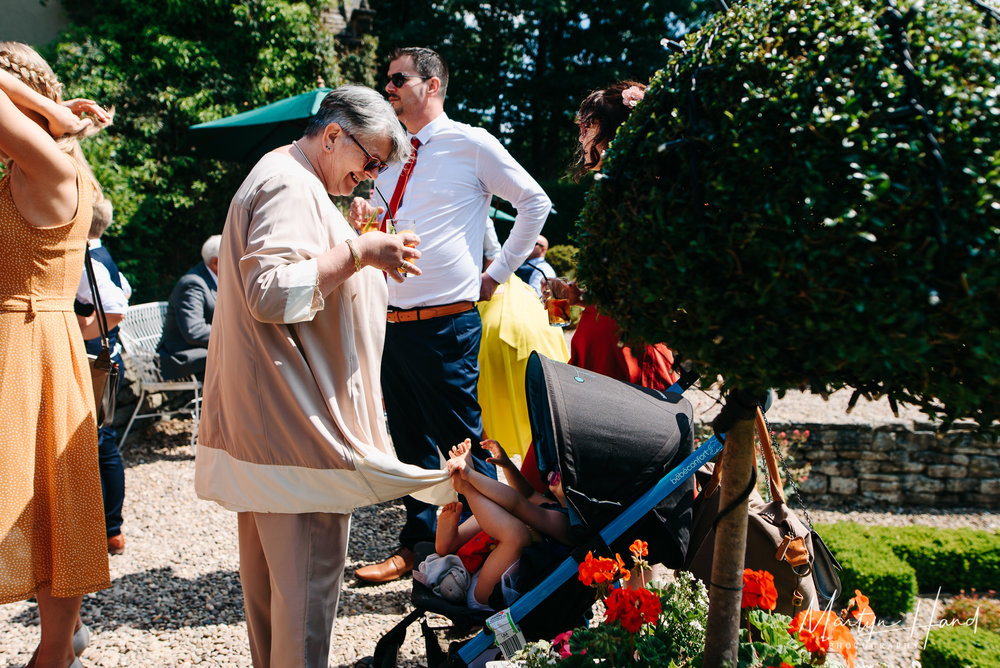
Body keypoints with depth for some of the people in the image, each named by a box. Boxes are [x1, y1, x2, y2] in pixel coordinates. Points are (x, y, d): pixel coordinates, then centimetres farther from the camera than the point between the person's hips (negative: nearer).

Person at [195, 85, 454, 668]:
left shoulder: (285, 180, 22)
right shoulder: (290, 184, -13)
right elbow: (273, 292, -25)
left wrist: (365, 258, 20)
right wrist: (359, 253, -20)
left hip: (270, 417, 11)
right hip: (296, 416, -11)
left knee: (269, 563, 17)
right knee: (309, 565, -6)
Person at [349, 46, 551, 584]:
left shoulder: (470, 144, -3)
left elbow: (535, 202, 1)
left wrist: (498, 274, -1)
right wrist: (363, 217, 4)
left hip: (446, 324, -7)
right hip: (393, 320, 7)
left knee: (463, 444, -1)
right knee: (410, 443, 14)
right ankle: (417, 544, 28)